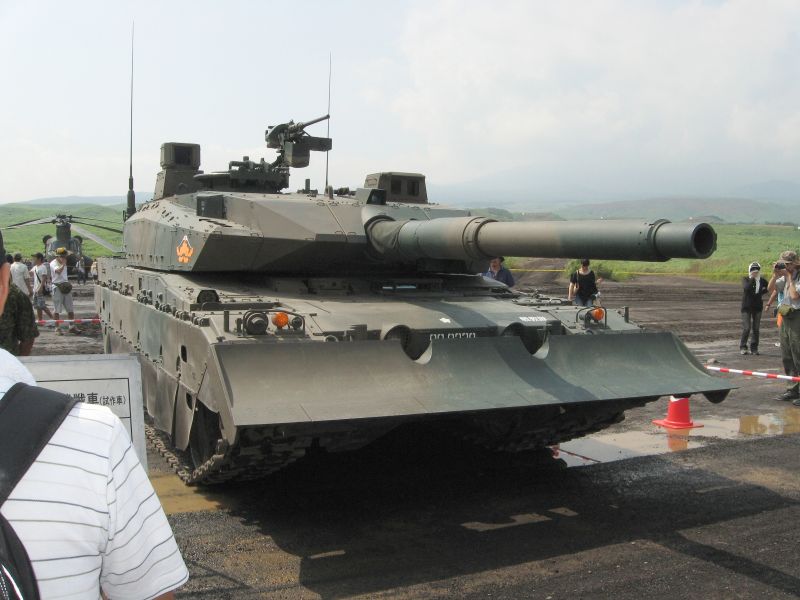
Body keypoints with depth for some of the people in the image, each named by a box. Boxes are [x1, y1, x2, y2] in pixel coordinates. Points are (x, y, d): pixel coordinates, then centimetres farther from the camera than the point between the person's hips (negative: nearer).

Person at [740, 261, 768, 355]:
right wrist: (752, 278, -23)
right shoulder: (745, 279, -6)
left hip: (757, 306, 3)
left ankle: (754, 348, 13)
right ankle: (743, 347, 5)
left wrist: (761, 292, 4)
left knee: (756, 329, 4)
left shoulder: (762, 280, 3)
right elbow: (746, 288, -25)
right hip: (746, 307, -3)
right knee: (746, 328, -8)